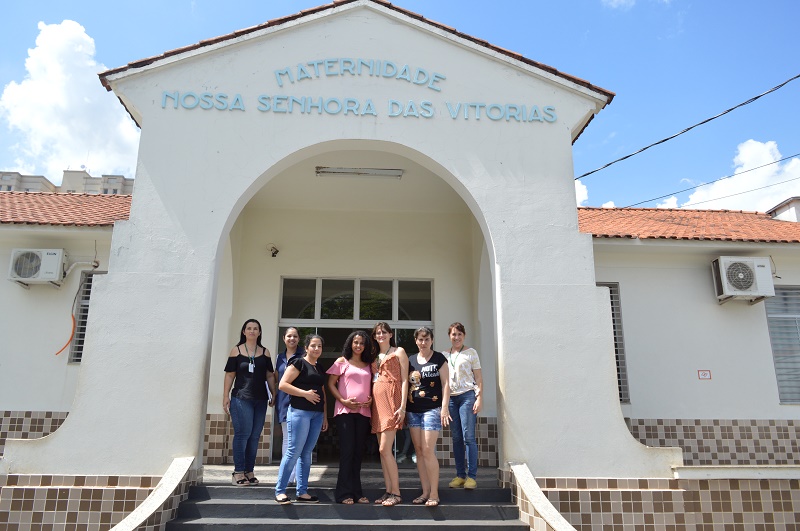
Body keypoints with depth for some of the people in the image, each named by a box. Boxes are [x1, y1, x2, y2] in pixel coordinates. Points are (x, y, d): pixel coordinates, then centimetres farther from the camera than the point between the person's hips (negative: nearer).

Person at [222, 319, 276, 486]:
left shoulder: (265, 352, 11)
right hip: (241, 398, -3)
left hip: (260, 400, 3)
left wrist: (274, 395, 7)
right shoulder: (236, 350, 3)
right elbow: (230, 375, 2)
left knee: (255, 436, 6)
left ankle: (249, 471, 15)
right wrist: (225, 396, -1)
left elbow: (270, 375, 13)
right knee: (242, 434, -6)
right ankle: (238, 472, 3)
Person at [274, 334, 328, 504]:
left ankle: (302, 492, 15)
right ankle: (280, 491, 4)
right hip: (300, 411, -7)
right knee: (294, 451, -6)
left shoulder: (320, 368, 18)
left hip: (317, 414, 7)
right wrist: (305, 393, -16)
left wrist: (324, 416, 18)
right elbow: (282, 385, -12)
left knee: (307, 453, 9)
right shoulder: (299, 362, -5)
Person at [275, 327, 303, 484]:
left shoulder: (303, 356, -2)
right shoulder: (280, 357, 15)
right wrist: (274, 398, 15)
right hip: (284, 400, 5)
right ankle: (288, 475, 17)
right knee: (286, 438, 10)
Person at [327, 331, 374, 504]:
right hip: (345, 411, -4)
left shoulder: (368, 365, 16)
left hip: (363, 412, 4)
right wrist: (343, 401, -11)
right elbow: (330, 383, 0)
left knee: (358, 452, 9)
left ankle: (356, 492, 17)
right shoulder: (342, 362, 4)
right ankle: (345, 493, 2)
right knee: (347, 450, -5)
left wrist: (371, 399, -1)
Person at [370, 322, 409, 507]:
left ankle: (396, 492, -3)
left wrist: (402, 406, -11)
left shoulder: (398, 352, 4)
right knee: (382, 450, 6)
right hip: (376, 402, 6)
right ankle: (388, 491, 13)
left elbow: (404, 380, -3)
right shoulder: (373, 356, 21)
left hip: (391, 401, -6)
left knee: (384, 449, -12)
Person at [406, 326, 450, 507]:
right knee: (419, 451, 7)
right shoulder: (410, 360, 12)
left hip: (432, 409, -5)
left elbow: (445, 384, -2)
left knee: (428, 451, -10)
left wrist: (445, 408, -10)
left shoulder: (439, 358, 1)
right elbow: (406, 385, 15)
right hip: (413, 410, 5)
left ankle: (434, 493, 0)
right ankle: (425, 491, 15)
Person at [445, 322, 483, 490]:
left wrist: (479, 397, -8)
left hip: (467, 396, -4)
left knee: (468, 436, -8)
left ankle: (472, 476, -2)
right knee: (456, 438, 7)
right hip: (450, 398, 4)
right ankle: (460, 475, 14)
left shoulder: (470, 353, 4)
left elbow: (478, 378, 1)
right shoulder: (445, 355, 13)